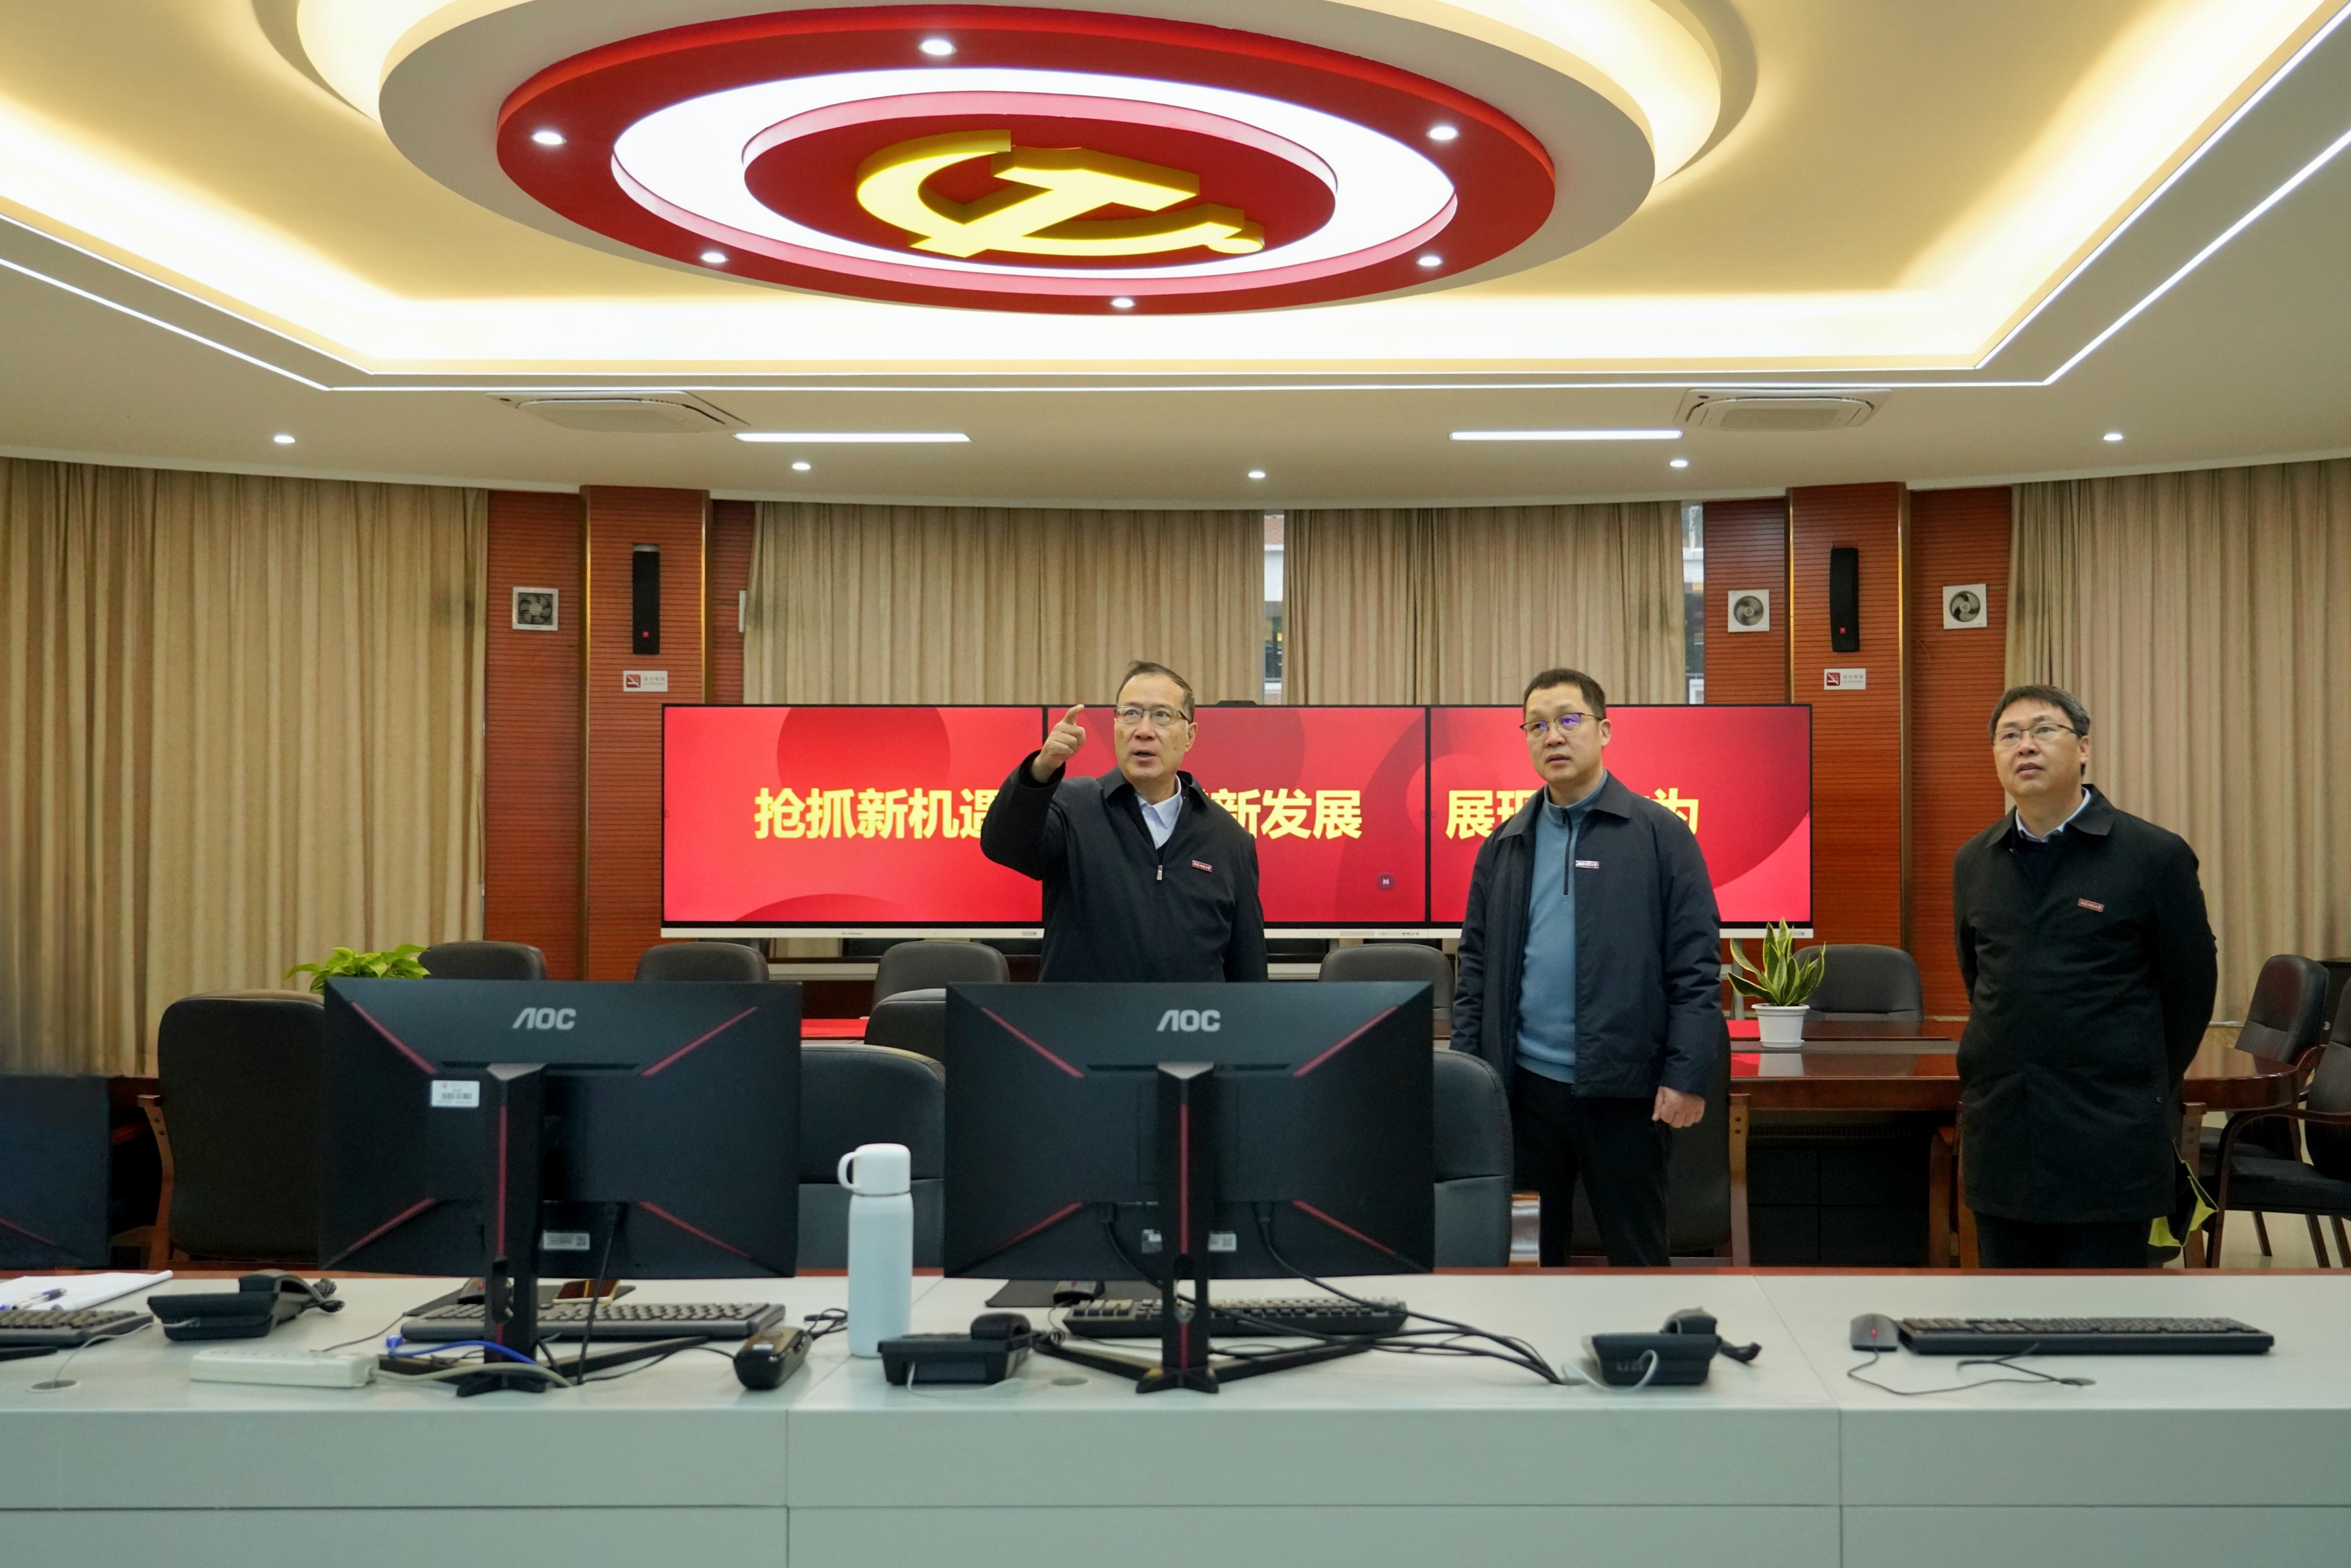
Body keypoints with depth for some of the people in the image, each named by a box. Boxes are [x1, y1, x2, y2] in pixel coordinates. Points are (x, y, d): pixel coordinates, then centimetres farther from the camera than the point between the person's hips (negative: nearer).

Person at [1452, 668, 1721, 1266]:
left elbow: (1696, 965, -4)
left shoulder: (1660, 835, -1)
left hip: (1625, 1088, -3)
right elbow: (1476, 966, 13)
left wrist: (1687, 1077, -11)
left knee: (1638, 1252, 6)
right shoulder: (1504, 846, 11)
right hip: (1525, 1084, 4)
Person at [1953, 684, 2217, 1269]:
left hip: (2109, 1135, -4)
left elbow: (2190, 990, 2)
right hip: (2000, 1137, 4)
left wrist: (2146, 1088, 9)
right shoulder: (1974, 862, 8)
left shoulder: (2155, 856, -6)